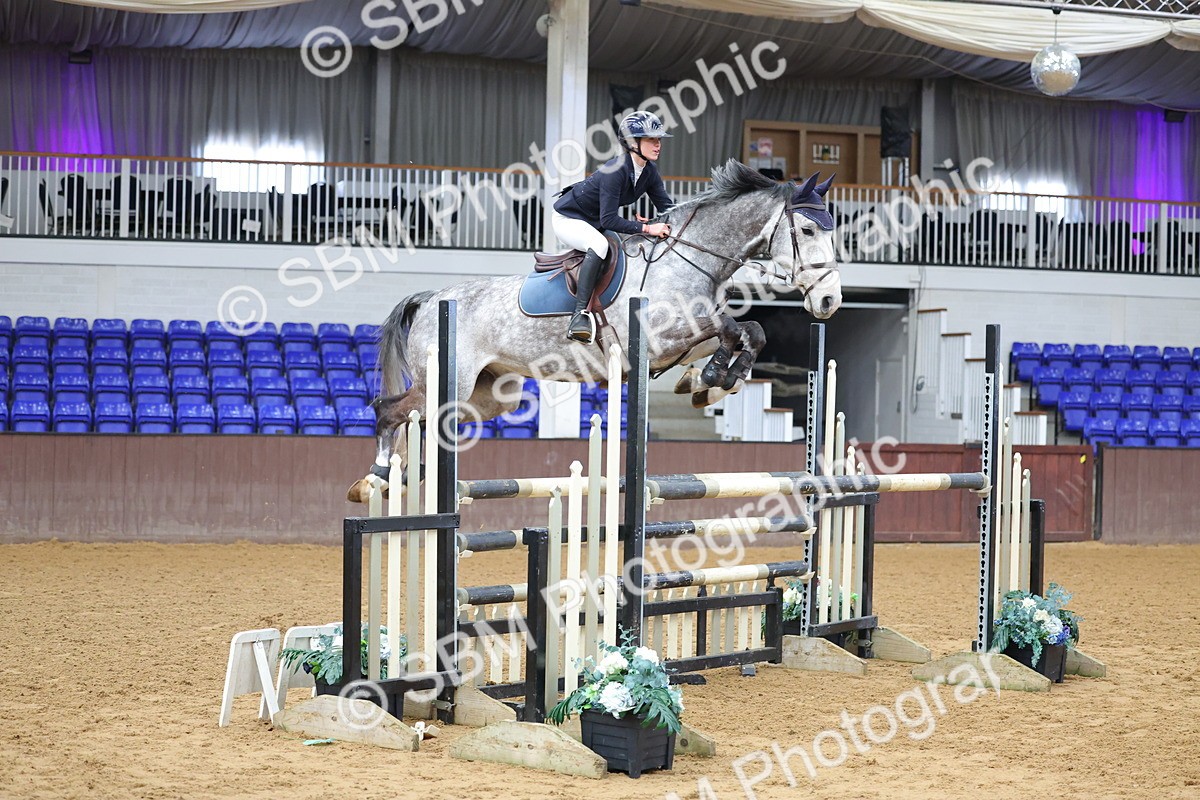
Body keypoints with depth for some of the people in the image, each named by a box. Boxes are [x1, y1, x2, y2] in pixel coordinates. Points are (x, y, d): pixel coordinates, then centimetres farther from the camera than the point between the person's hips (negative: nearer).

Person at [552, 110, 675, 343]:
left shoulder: (649, 172, -6)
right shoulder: (615, 171, -31)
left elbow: (667, 207, -2)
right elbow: (609, 220, -34)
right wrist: (646, 228, -38)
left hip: (594, 222, 9)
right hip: (568, 218, -9)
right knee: (599, 244, -36)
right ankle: (579, 314, -38)